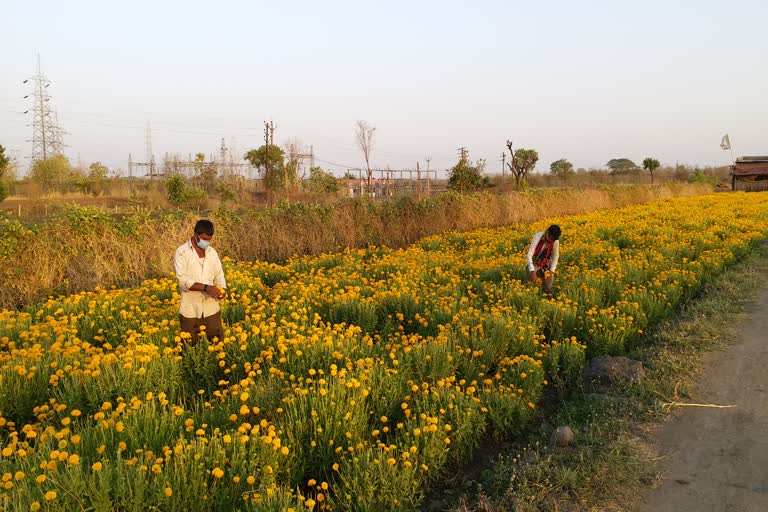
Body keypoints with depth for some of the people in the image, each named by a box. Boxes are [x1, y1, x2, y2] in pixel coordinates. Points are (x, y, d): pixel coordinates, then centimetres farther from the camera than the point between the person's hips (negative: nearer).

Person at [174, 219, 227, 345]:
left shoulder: (212, 252, 8)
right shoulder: (182, 252, -7)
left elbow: (219, 275, 13)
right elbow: (182, 280, -15)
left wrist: (222, 289, -9)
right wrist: (206, 287, -25)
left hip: (211, 307, 4)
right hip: (190, 308, -3)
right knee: (190, 344, 8)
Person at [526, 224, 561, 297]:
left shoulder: (556, 240, -17)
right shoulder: (538, 237, -28)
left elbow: (555, 256, -1)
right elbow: (529, 255, -29)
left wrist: (552, 270, -11)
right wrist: (532, 271, -38)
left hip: (545, 265, 3)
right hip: (534, 264, -3)